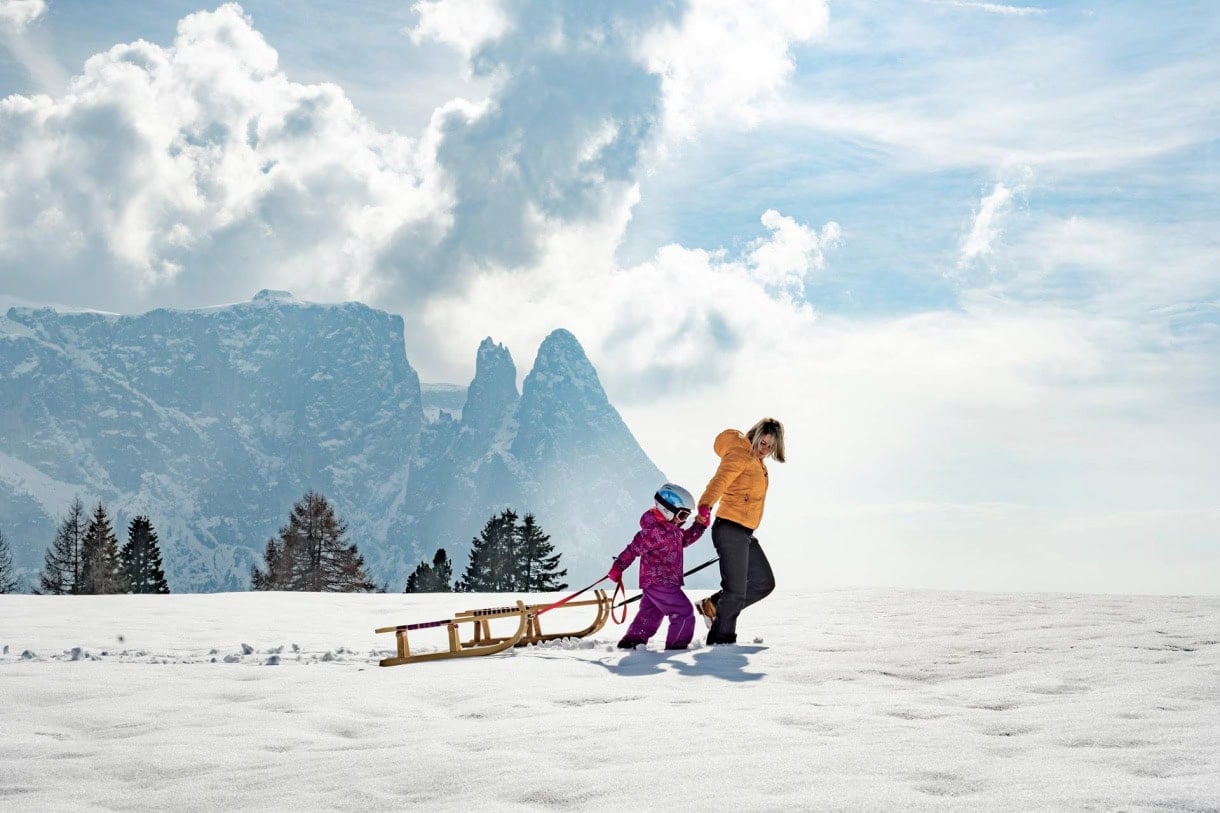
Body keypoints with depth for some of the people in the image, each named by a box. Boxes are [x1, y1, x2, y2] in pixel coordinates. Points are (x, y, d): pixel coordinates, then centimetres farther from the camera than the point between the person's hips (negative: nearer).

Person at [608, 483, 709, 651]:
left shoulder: (672, 530, 12)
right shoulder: (655, 531, -20)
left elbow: (684, 540, 27)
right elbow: (634, 548, -19)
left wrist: (700, 525, 14)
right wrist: (618, 568, -17)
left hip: (654, 582, 11)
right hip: (660, 582, -11)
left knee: (651, 613, 20)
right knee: (684, 613, -7)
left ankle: (631, 641, 24)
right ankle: (676, 646, -3)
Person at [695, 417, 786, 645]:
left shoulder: (757, 463, 19)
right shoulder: (739, 454, -11)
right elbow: (720, 479, -28)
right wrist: (706, 504, -44)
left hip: (746, 534, 10)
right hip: (730, 530, -10)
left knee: (764, 583, 14)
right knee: (736, 590, -8)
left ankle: (713, 606, 19)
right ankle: (720, 639, 4)